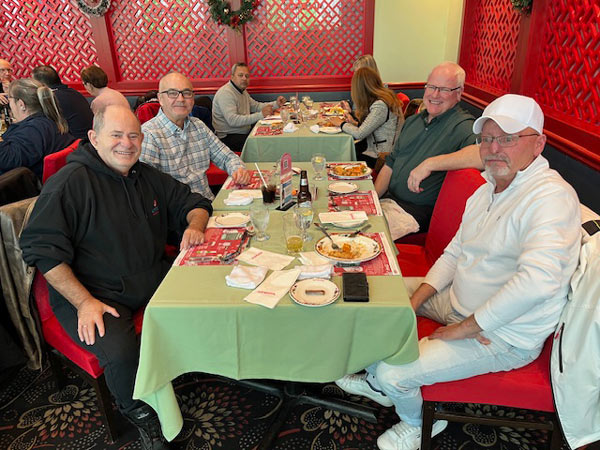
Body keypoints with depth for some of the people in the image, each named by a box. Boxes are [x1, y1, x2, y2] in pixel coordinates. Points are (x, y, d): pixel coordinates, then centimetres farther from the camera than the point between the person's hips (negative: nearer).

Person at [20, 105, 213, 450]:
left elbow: (192, 202, 19)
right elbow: (41, 248, -13)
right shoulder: (71, 182, -11)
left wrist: (195, 225, -7)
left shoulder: (148, 176, 9)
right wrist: (85, 302, -20)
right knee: (121, 354, -30)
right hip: (96, 292, -6)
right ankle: (141, 414, 3)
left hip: (153, 277, 6)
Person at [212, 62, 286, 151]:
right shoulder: (226, 93, -19)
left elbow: (256, 105, 25)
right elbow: (232, 120, -31)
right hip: (229, 137, -10)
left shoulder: (242, 91, 14)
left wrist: (276, 104, 10)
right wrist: (260, 115, -33)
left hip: (245, 131, 10)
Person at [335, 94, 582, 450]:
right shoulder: (488, 190, 6)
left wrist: (466, 328, -27)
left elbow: (537, 281, -38)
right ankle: (377, 383, 34)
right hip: (459, 301, 9)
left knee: (393, 374, -18)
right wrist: (413, 303, -2)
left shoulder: (552, 196, -25)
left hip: (502, 338, -9)